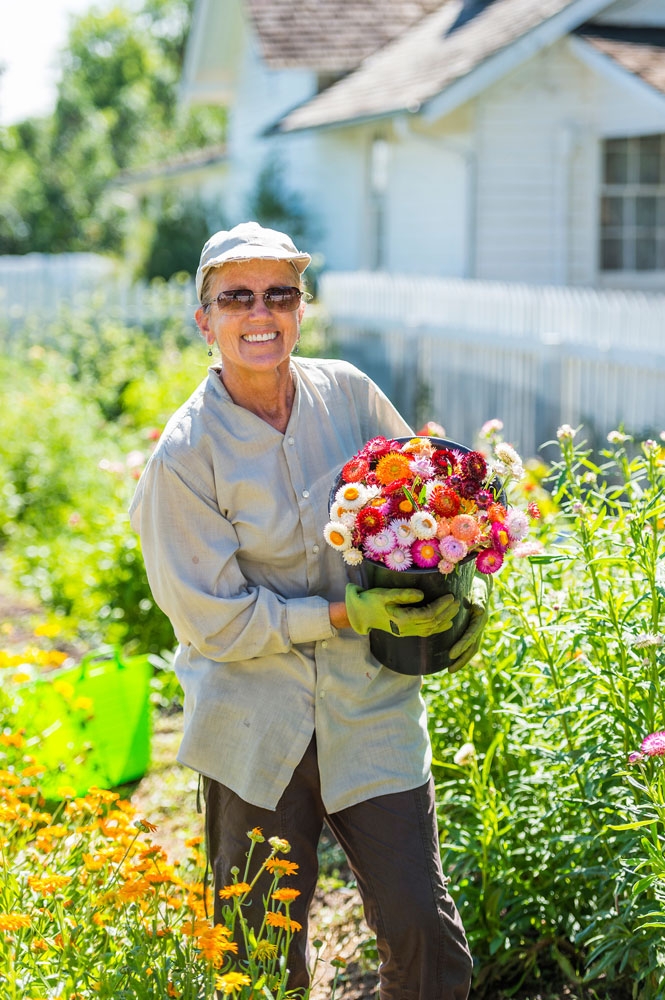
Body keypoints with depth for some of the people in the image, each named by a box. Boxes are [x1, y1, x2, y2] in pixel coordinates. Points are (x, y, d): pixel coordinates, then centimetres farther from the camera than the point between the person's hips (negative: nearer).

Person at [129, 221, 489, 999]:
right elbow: (213, 620, -11)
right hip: (257, 726, -2)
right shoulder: (186, 454, -12)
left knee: (423, 930, 1)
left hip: (371, 711, 3)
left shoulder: (347, 393, -2)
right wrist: (344, 613, -17)